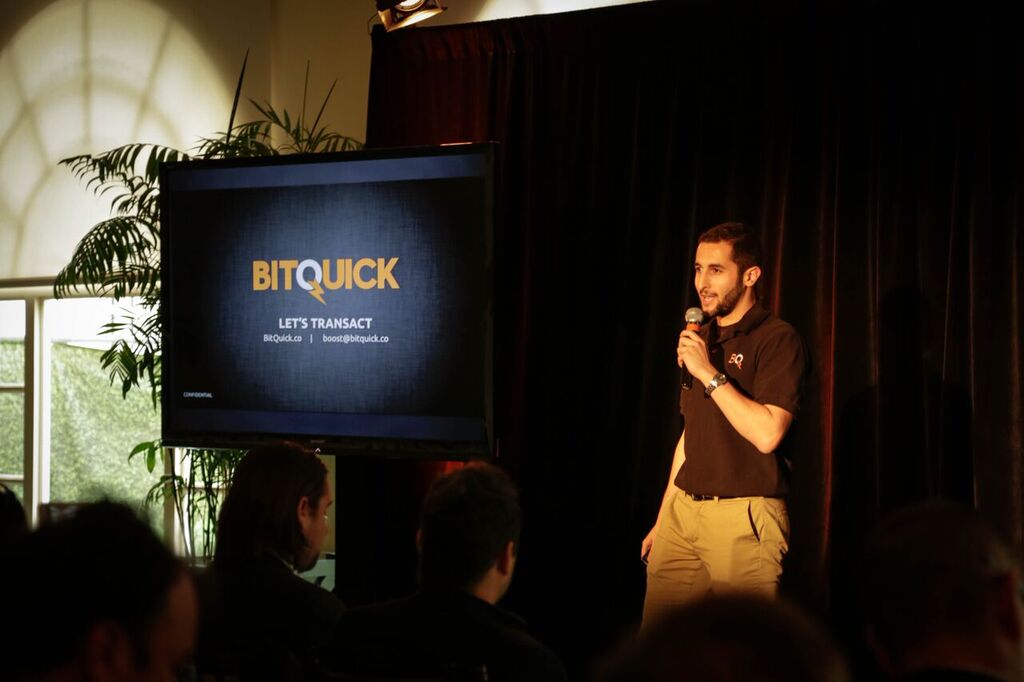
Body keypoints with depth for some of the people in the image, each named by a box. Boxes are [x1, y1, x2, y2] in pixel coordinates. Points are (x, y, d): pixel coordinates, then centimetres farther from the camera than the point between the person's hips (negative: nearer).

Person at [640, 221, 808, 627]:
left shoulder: (777, 340, -7)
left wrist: (710, 373, -17)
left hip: (742, 518, -7)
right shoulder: (699, 340, 18)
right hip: (682, 512, 7)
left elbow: (766, 434, -19)